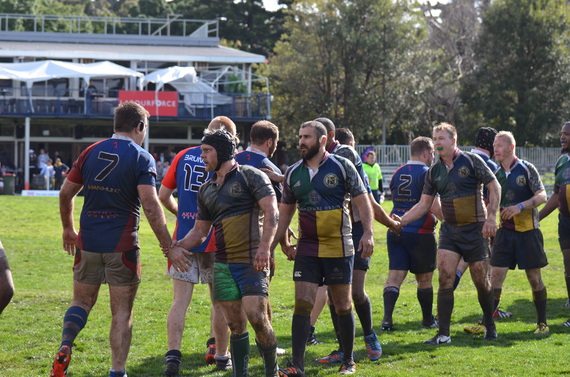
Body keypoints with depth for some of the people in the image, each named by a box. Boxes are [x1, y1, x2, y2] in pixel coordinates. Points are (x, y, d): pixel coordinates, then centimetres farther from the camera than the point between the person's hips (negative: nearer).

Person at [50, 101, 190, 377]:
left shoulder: (90, 152, 6)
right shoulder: (141, 158, -7)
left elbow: (66, 193, 10)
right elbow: (150, 205, -17)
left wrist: (68, 229, 25)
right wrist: (169, 247, -14)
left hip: (88, 243, 4)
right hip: (122, 245, -4)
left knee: (82, 302, 16)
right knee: (122, 313, 5)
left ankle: (65, 348, -9)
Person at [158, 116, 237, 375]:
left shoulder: (183, 156, 5)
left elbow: (163, 195, 7)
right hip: (215, 242, -2)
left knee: (180, 302, 1)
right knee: (220, 302, 13)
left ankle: (173, 355, -13)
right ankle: (220, 356, 23)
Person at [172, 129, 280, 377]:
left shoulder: (250, 176, -3)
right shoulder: (206, 190, 17)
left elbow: (271, 212, -11)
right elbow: (200, 230, 21)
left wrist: (264, 248, -23)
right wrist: (178, 245, 2)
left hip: (252, 262, -6)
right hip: (223, 265, 6)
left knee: (256, 317, -14)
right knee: (235, 325, 5)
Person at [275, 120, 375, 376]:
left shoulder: (342, 167, -3)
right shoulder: (293, 173, 7)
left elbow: (362, 201, -2)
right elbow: (285, 212, 16)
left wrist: (368, 233, -13)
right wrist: (277, 243, 12)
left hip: (339, 248, -3)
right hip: (306, 248, 3)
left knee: (343, 306, 5)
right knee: (302, 304, -6)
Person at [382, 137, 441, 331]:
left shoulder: (398, 173, 9)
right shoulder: (426, 174, -11)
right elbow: (435, 208, -17)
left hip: (395, 232, 5)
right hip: (421, 233, -5)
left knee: (394, 277, -1)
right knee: (424, 280, 10)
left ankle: (387, 317, -18)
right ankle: (428, 320, 23)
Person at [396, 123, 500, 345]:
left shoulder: (471, 161, -6)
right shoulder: (434, 172, 7)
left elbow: (494, 187, -5)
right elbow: (424, 204, 11)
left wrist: (491, 217, -14)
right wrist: (401, 221, -2)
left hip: (475, 229, -4)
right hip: (449, 230, 4)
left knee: (481, 281, 3)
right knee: (445, 278, -10)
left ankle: (490, 325, 25)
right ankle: (443, 333, -10)